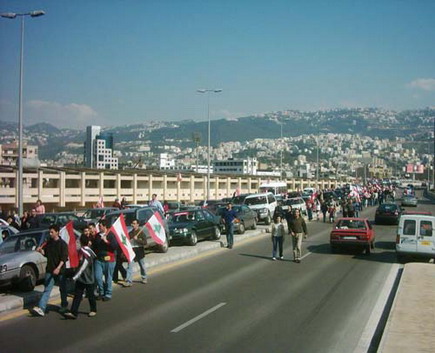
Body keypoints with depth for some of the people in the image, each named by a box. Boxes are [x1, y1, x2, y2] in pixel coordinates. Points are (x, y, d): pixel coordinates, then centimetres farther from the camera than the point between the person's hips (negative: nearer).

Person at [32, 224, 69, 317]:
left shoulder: (62, 244, -10)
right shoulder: (48, 243, 8)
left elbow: (64, 258, -15)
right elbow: (46, 254, 18)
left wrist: (58, 268, -26)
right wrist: (40, 251, -4)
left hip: (60, 270, -4)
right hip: (49, 270, 4)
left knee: (63, 289, 11)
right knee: (47, 289, -3)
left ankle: (64, 306, 28)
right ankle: (41, 308, -12)